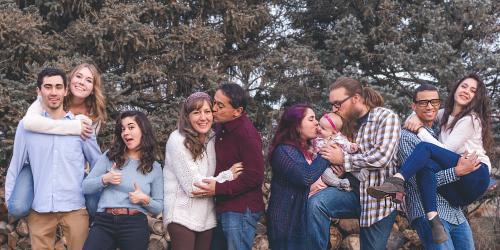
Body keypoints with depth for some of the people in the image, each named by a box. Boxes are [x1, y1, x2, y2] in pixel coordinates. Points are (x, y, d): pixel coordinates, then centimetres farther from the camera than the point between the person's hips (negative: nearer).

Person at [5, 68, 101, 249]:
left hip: (75, 207, 0)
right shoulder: (26, 125, 3)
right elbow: (16, 166, 9)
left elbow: (98, 163, 11)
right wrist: (10, 202, 9)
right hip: (39, 209, 0)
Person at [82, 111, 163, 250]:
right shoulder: (109, 157, 8)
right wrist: (105, 179, -9)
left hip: (135, 225, 0)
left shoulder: (155, 168, 6)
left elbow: (158, 208, 9)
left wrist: (145, 200, -10)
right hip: (104, 222, 0)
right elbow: (85, 187, 7)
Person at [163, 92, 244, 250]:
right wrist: (228, 176, -12)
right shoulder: (177, 140, -15)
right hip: (182, 216, -6)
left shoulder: (213, 139, 6)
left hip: (207, 217, 6)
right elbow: (192, 186, -17)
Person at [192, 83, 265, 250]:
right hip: (223, 207, 9)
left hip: (241, 211, -9)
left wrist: (218, 189, -20)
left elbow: (255, 177, -21)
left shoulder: (247, 134, -18)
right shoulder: (221, 127, 9)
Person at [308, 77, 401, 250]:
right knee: (316, 203, -23)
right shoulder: (350, 123, 9)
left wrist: (343, 160, -14)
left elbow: (382, 156, -21)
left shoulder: (386, 117, -8)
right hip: (355, 190, 5)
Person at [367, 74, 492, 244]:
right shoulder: (446, 115, 20)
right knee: (425, 165, -28)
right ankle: (434, 221, -44)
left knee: (426, 147, -23)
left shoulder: (471, 119, -2)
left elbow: (447, 150, -10)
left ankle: (397, 181, -45)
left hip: (476, 175, -6)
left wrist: (420, 130, -9)